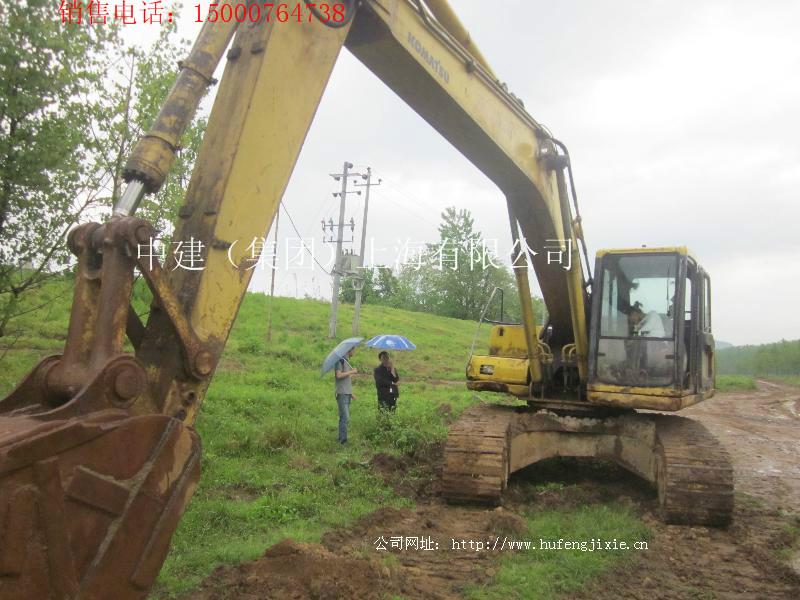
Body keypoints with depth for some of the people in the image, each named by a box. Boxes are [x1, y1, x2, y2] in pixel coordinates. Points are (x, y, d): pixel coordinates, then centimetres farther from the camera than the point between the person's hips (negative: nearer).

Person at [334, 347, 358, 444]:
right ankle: (343, 440, -10)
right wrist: (351, 371, -13)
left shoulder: (346, 360, 19)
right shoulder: (340, 360, -9)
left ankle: (341, 439, 14)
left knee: (344, 418, 10)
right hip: (342, 393, -9)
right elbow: (339, 375, -21)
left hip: (347, 393, 9)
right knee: (345, 418, -12)